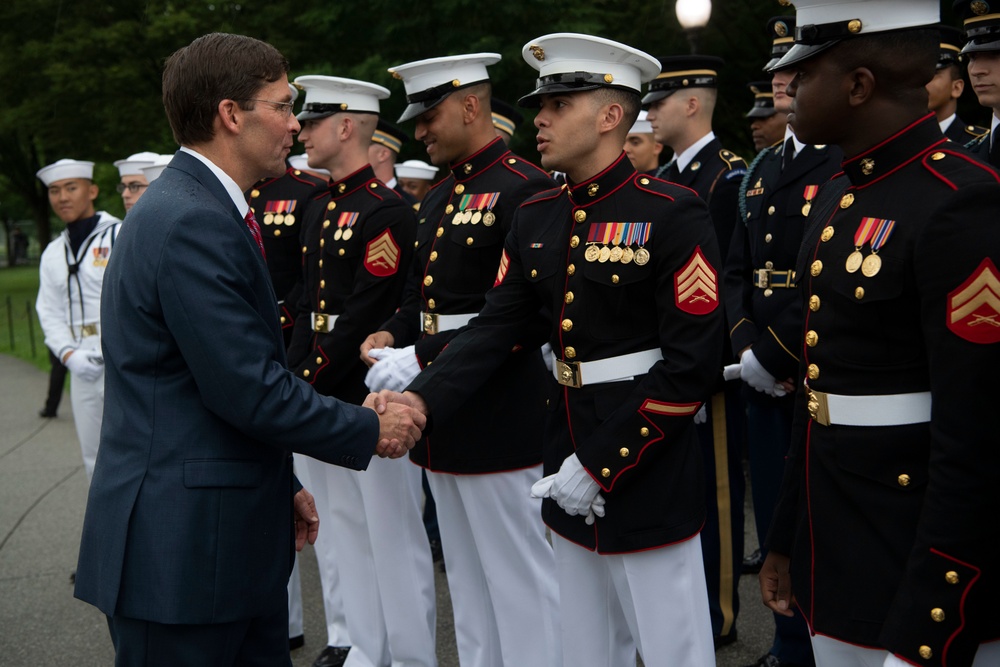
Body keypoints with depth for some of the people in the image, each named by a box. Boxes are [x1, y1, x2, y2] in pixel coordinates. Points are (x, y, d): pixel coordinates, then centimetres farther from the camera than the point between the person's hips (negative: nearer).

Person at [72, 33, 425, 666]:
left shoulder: (203, 208, 13)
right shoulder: (192, 223, -19)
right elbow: (249, 390, -22)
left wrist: (282, 486, 18)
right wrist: (370, 431, -8)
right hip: (183, 547, -10)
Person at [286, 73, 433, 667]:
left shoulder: (386, 211, -13)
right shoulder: (323, 210, 14)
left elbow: (365, 318, -18)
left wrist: (307, 382, -15)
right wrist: (293, 379, 8)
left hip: (372, 397, -9)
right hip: (324, 400, 9)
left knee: (394, 537, 1)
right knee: (347, 532, 16)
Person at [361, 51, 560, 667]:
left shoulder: (526, 190, -13)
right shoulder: (438, 199, 15)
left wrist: (422, 359, -22)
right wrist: (391, 334, 0)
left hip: (500, 421, -9)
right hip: (442, 415, 9)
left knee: (519, 578, 1)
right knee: (466, 579, 18)